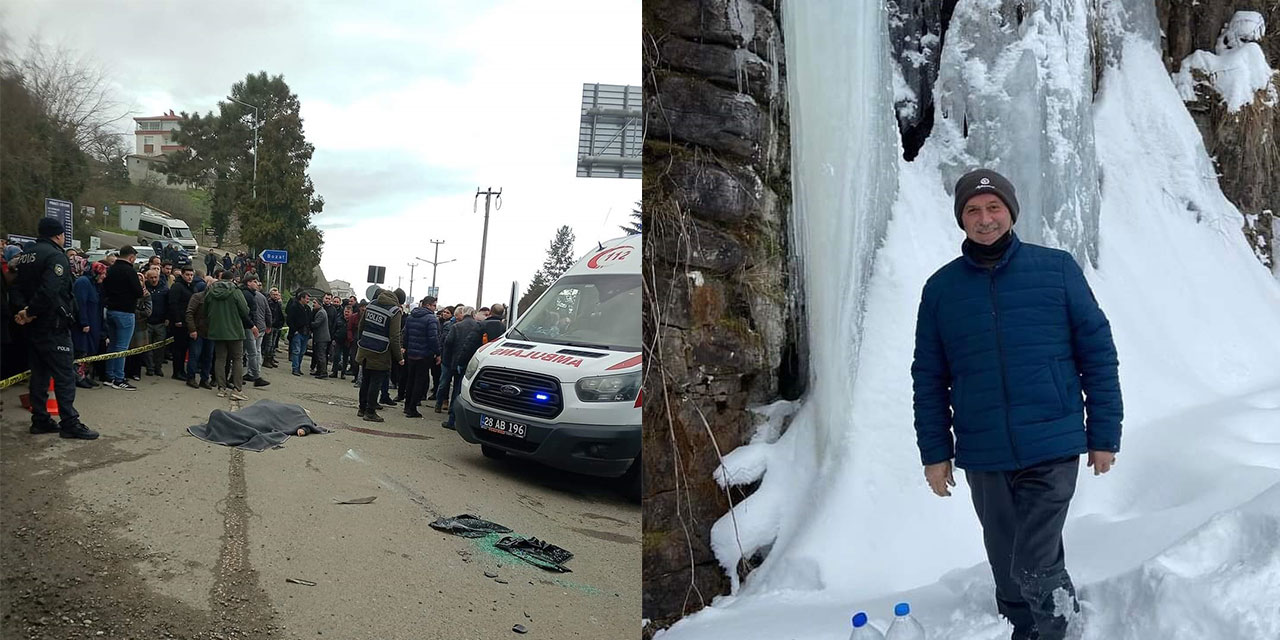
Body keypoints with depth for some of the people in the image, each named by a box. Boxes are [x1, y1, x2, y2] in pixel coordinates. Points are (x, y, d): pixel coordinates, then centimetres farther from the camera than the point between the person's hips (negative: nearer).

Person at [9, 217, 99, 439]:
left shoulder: (26, 254, 14)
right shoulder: (56, 256, -15)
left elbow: (16, 287, 10)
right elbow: (49, 291, -27)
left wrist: (22, 309, -4)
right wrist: (30, 312, -16)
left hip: (33, 326, 9)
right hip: (53, 326, -9)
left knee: (39, 373, 14)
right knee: (65, 374, -4)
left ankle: (40, 420, 19)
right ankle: (69, 423, -4)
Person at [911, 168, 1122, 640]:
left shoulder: (1057, 269, 0)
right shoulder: (941, 288, 4)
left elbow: (1098, 353, 2)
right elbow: (929, 378, 7)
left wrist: (1104, 436, 1)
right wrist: (934, 452, 4)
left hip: (1053, 450, -2)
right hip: (983, 458, 3)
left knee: (1035, 567, -7)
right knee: (1007, 568, 15)